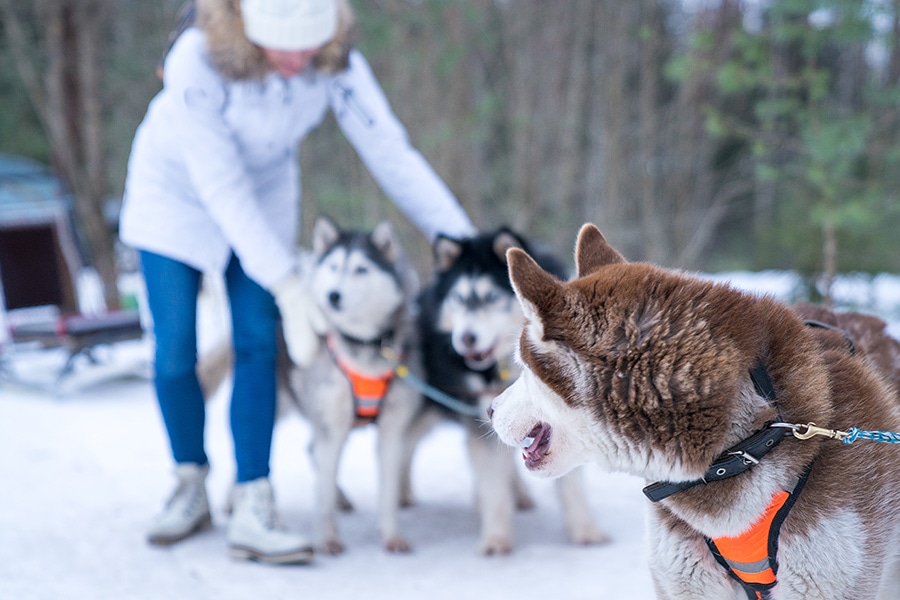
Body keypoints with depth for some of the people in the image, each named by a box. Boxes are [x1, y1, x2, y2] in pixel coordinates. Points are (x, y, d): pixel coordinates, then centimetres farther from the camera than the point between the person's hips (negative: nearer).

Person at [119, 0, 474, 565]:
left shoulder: (337, 64, -27)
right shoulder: (196, 63, -36)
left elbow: (392, 152, -24)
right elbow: (222, 189, -35)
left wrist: (463, 238, -31)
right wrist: (288, 285, -39)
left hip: (266, 193, 2)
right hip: (177, 191, -2)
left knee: (258, 344, -9)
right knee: (175, 351, -6)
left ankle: (252, 511, -5)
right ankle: (192, 488, 17)